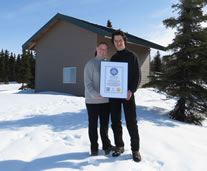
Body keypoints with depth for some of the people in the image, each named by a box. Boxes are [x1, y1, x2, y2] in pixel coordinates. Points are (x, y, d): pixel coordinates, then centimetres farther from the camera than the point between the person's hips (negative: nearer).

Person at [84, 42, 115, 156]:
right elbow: (87, 83, -12)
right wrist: (95, 94, -26)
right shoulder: (90, 63, -6)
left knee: (105, 124, 13)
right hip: (92, 101, -4)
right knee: (93, 125, 8)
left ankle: (106, 145, 28)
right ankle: (94, 147, 23)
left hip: (105, 100, 5)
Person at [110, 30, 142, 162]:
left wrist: (131, 90, -19)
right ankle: (119, 146, 22)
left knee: (131, 122, -2)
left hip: (127, 93, -4)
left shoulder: (132, 56, 2)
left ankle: (135, 149, 10)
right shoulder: (113, 58, 15)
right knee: (115, 122, 8)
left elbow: (137, 76, -4)